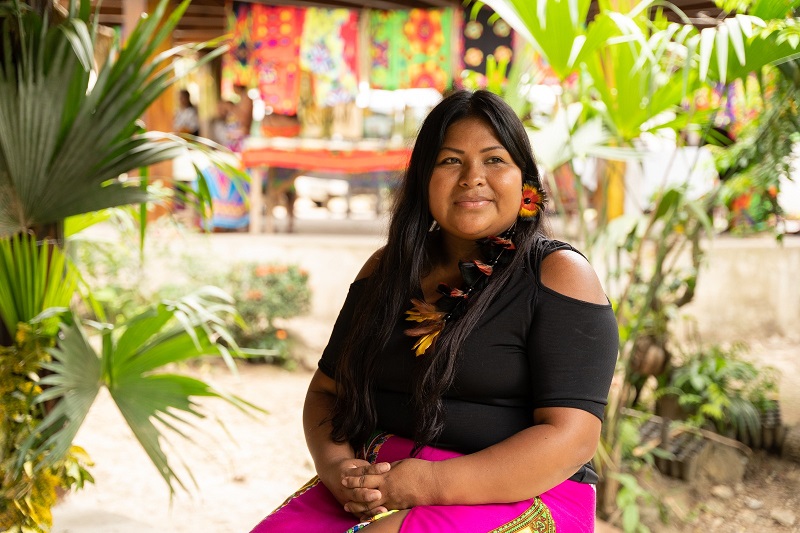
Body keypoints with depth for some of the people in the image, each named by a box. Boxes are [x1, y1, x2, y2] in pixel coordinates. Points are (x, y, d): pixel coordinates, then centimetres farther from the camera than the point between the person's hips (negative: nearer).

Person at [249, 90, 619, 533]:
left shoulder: (557, 273, -4)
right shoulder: (388, 268, 13)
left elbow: (570, 438, -13)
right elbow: (325, 391, 15)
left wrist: (427, 484, -21)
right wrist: (337, 467, -8)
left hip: (516, 496, -5)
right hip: (375, 491, 6)